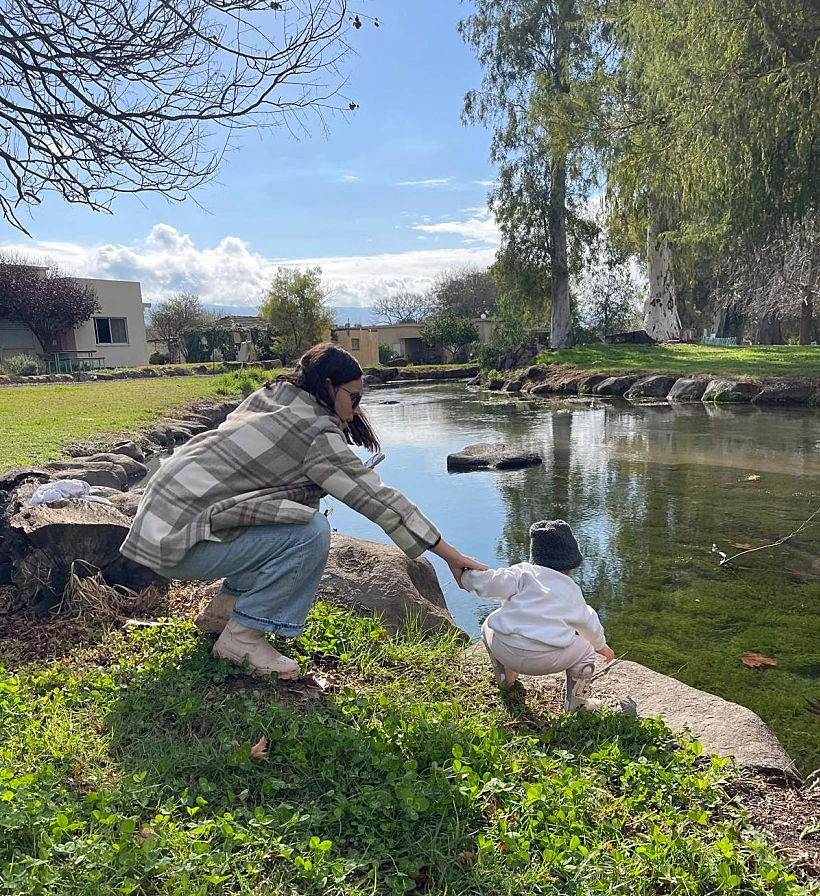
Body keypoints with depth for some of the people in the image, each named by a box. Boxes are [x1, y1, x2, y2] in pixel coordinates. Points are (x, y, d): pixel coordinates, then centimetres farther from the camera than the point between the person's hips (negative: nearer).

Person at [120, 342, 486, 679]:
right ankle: (241, 637, -5)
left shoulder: (267, 397, 10)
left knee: (302, 510, 11)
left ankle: (228, 602, 16)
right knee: (312, 533, -19)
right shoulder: (316, 433, -15)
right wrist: (449, 554, -9)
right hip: (177, 539, -9)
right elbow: (378, 499, -15)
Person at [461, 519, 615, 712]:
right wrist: (600, 645, 56)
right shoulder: (572, 591, 20)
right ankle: (576, 702, 26)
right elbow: (588, 621, 36)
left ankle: (505, 677, 44)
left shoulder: (523, 572, 10)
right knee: (586, 650, 24)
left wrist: (469, 576, 14)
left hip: (504, 649, 0)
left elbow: (492, 583, -5)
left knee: (489, 626, 33)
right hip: (545, 659, 0)